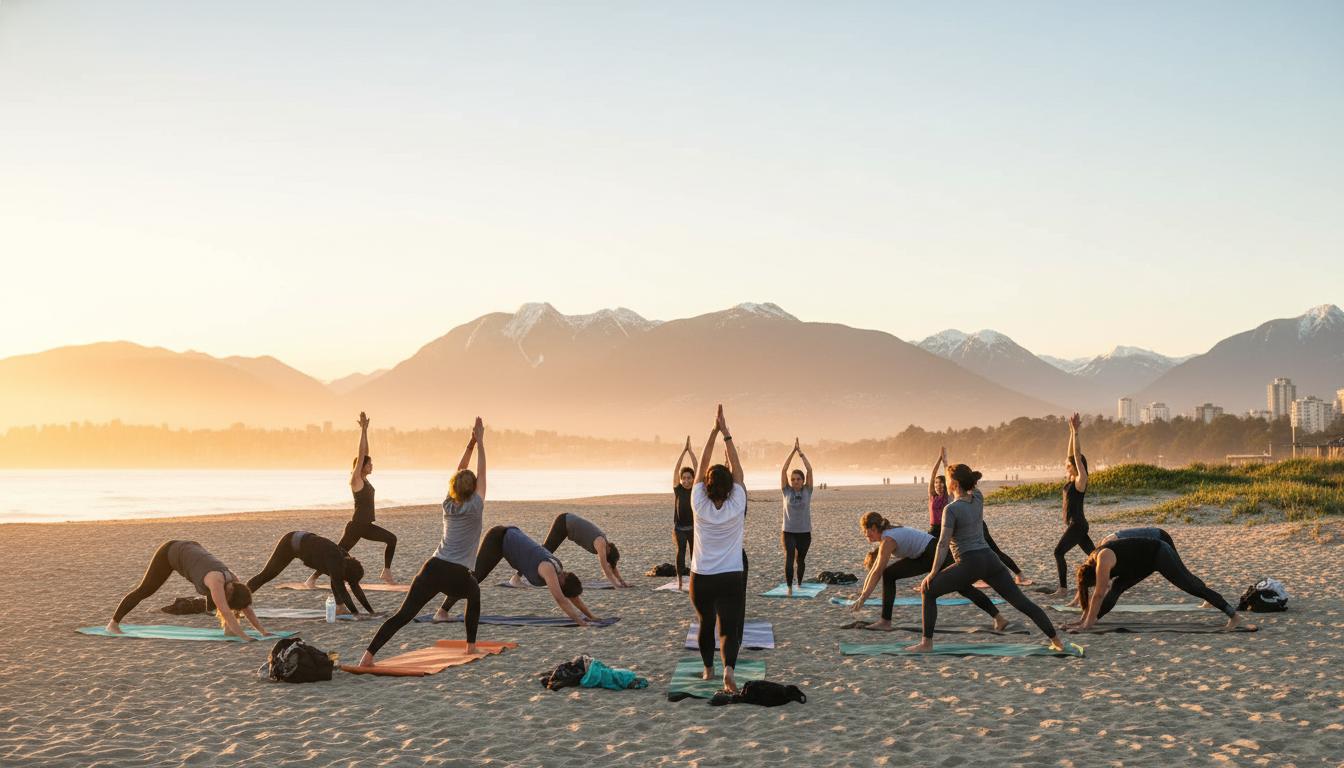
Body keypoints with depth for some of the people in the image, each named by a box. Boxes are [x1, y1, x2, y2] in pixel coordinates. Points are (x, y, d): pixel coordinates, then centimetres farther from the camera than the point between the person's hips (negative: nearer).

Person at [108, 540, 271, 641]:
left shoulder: (233, 581, -17)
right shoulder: (216, 581, -38)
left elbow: (247, 609, -11)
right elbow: (225, 612, -46)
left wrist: (263, 632, -17)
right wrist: (243, 636, -50)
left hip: (190, 549, 7)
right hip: (169, 553, -6)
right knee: (144, 590, 5)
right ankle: (113, 623, 20)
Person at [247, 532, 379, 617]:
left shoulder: (346, 559, -15)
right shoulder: (333, 560, -37)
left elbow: (355, 587, -8)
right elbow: (341, 589, -39)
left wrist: (371, 611, -9)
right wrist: (356, 614, -38)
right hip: (290, 544, -7)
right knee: (267, 574, 3)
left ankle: (339, 606, -5)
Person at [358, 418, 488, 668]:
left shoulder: (448, 505, 14)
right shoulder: (474, 508, 0)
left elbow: (460, 472, 24)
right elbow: (481, 472, 9)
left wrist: (470, 444, 24)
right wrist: (479, 442, 15)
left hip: (432, 569, 3)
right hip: (458, 577, -3)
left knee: (402, 616, -3)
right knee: (474, 592, 32)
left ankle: (369, 654, -18)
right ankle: (471, 645, 30)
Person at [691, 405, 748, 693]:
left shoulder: (699, 506, -9)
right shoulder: (736, 508, -10)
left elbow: (703, 465, -3)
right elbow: (736, 467, -3)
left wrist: (714, 432, -2)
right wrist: (726, 433, 0)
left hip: (700, 581, 2)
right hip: (730, 580, -1)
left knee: (706, 624, 24)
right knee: (728, 629, -2)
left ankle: (708, 668, 34)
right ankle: (728, 668, -27)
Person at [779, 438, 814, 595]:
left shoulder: (807, 491, 1)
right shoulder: (787, 491, 0)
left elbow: (809, 469, -7)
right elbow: (784, 470, -7)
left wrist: (800, 451, -6)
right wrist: (793, 451, -8)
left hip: (804, 532, 1)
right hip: (788, 532, -1)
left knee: (801, 559, 15)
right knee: (789, 557, -19)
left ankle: (799, 581, 41)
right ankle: (789, 587, -19)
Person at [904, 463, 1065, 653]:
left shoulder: (951, 509, -11)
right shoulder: (978, 498, 7)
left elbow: (943, 543, -15)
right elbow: (971, 485, 33)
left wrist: (933, 572, -11)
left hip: (970, 564, -7)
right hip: (991, 560, 7)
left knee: (928, 591, 6)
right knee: (1022, 602, 12)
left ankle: (926, 643, 1)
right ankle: (1056, 641, 10)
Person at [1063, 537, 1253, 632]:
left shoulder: (1103, 560, -29)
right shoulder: (1093, 560, -2)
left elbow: (1098, 595, -27)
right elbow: (1097, 595, 8)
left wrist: (1087, 623, -23)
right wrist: (1083, 619, 7)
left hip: (1159, 554, -9)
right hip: (1147, 562, 9)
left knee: (1192, 586, -8)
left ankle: (1234, 616, -4)